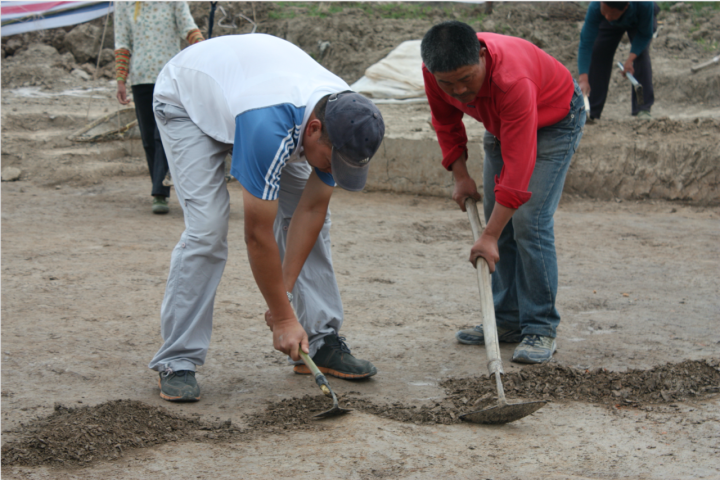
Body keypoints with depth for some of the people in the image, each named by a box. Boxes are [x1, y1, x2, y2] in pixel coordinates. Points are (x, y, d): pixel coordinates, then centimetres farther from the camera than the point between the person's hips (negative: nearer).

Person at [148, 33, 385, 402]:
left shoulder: (344, 119, -25)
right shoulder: (268, 129, -45)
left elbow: (311, 208, -15)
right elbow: (258, 235, -36)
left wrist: (283, 294, -16)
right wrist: (283, 318, -27)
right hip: (186, 101, -7)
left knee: (314, 217, -3)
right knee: (207, 229, -21)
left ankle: (320, 343, 5)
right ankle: (176, 362, -11)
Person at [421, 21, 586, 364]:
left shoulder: (512, 80, -43)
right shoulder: (435, 72, -24)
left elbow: (517, 165, -42)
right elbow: (445, 121, 0)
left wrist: (490, 237, -41)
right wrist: (460, 175, -7)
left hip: (554, 121, -7)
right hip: (500, 122, 7)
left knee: (529, 223, -17)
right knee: (498, 218, 2)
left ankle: (541, 328, -9)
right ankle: (507, 320, 10)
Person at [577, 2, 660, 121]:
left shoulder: (644, 4, -46)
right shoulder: (595, 7, -43)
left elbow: (645, 34, -27)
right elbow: (585, 44, -41)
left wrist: (630, 59, -40)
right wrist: (583, 79, -50)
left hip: (640, 21, -2)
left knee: (641, 54, -22)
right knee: (597, 55, -10)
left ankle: (643, 109, -18)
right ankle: (590, 111, -1)